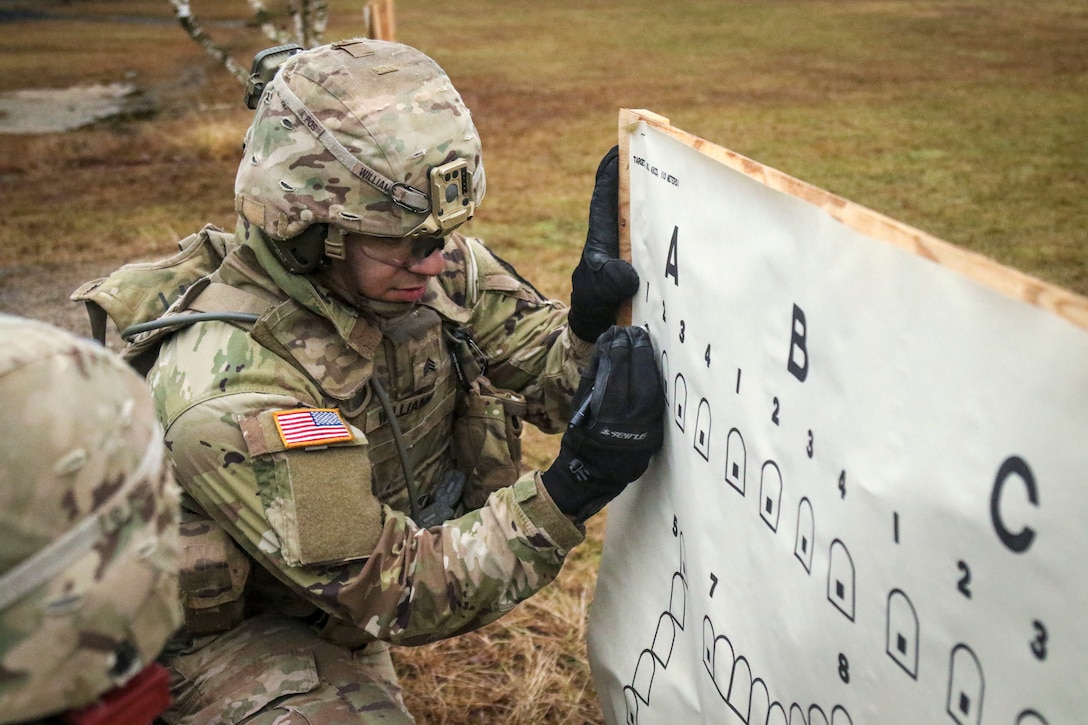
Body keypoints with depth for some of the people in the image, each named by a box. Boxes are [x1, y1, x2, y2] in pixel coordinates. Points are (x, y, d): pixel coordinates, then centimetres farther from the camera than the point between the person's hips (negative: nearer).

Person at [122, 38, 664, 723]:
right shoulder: (230, 391, -33)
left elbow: (549, 371, -8)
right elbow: (394, 595, -28)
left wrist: (593, 318, -30)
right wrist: (570, 492, -36)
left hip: (341, 588, 10)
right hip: (236, 632, -10)